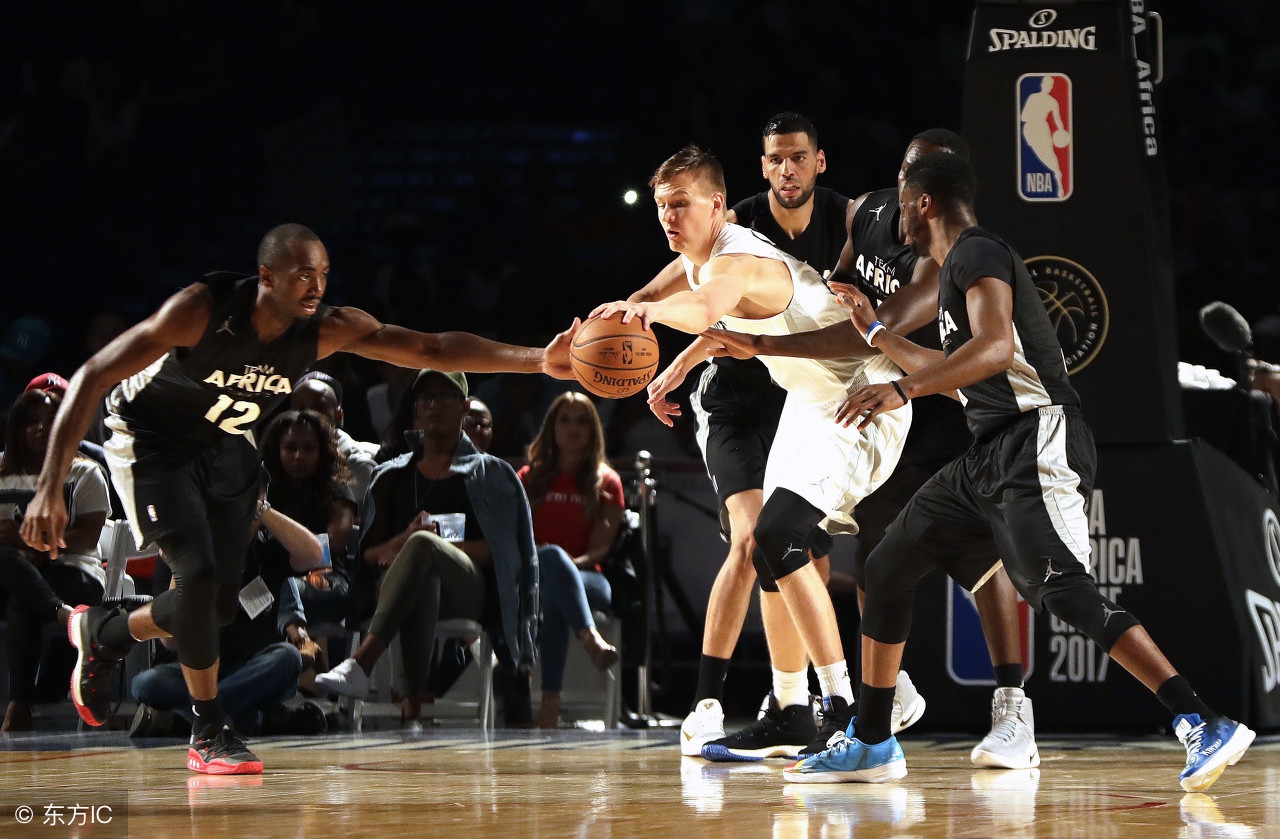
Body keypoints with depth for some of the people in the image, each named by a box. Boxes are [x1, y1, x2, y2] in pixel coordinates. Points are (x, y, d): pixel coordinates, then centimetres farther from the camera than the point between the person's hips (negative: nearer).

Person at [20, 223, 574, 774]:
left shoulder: (329, 329, -20)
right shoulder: (203, 309, -33)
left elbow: (432, 348, -23)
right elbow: (92, 377, -31)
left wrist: (538, 360, -37)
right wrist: (50, 488, -37)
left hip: (226, 443, 6)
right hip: (150, 439, -6)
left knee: (221, 602, 1)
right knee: (197, 573, -21)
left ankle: (102, 634, 30)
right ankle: (209, 733, -5)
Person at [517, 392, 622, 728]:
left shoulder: (606, 482, 17)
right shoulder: (529, 478, 22)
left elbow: (600, 548, 5)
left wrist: (571, 563, -17)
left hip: (587, 579, 0)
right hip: (531, 581, 0)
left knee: (555, 596, -42)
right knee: (552, 555, -42)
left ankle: (550, 698, -61)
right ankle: (591, 639, -68)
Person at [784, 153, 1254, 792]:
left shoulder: (978, 254, -8)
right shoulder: (958, 266, 23)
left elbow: (996, 347, -27)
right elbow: (948, 371, 37)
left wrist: (901, 390, -33)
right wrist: (873, 330, 43)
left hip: (1036, 441, -11)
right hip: (992, 452, 11)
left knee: (1064, 592, -24)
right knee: (888, 568, 13)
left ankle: (1205, 727, -30)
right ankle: (871, 745, 21)